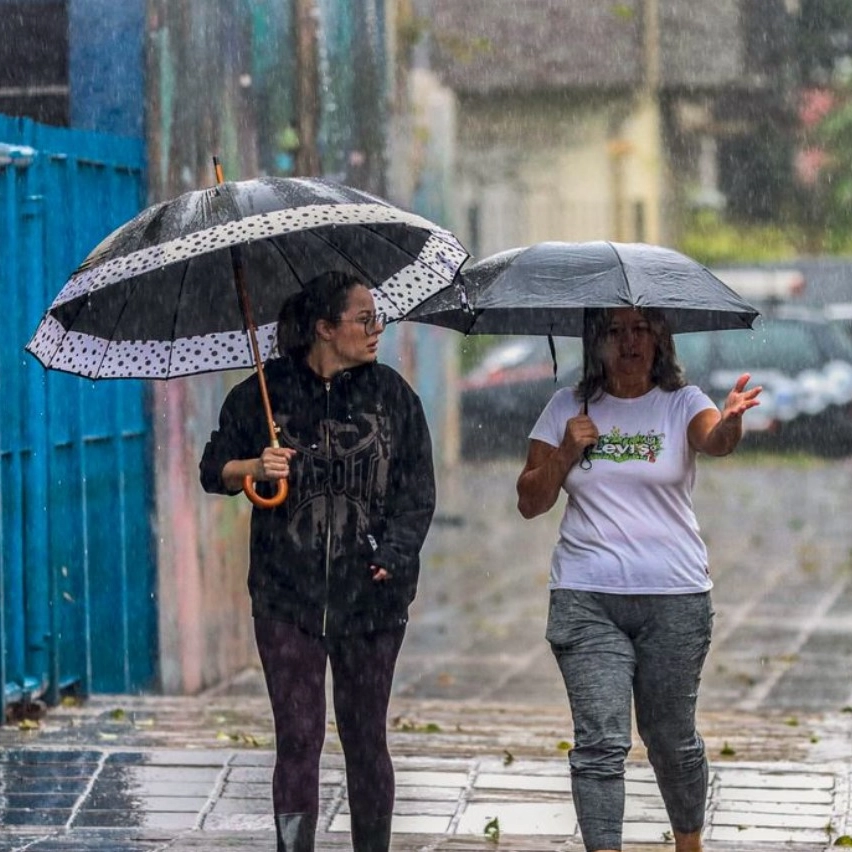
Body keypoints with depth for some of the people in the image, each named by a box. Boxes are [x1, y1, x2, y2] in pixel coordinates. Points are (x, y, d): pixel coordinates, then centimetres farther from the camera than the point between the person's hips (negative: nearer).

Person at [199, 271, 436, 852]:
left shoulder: (392, 395, 4)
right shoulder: (265, 394, 2)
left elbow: (418, 492, 3)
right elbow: (214, 471, 9)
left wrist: (393, 554, -12)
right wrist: (255, 468, -12)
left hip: (371, 594, 1)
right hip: (287, 593, -1)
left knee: (366, 739, 8)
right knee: (298, 739, -3)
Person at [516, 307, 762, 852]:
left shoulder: (681, 403, 1)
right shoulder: (567, 409, 8)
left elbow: (714, 439, -22)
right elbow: (531, 502, 9)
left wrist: (731, 421, -45)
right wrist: (566, 452, -7)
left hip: (675, 599, -1)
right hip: (586, 601, 1)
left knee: (672, 736, 10)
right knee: (600, 741, -9)